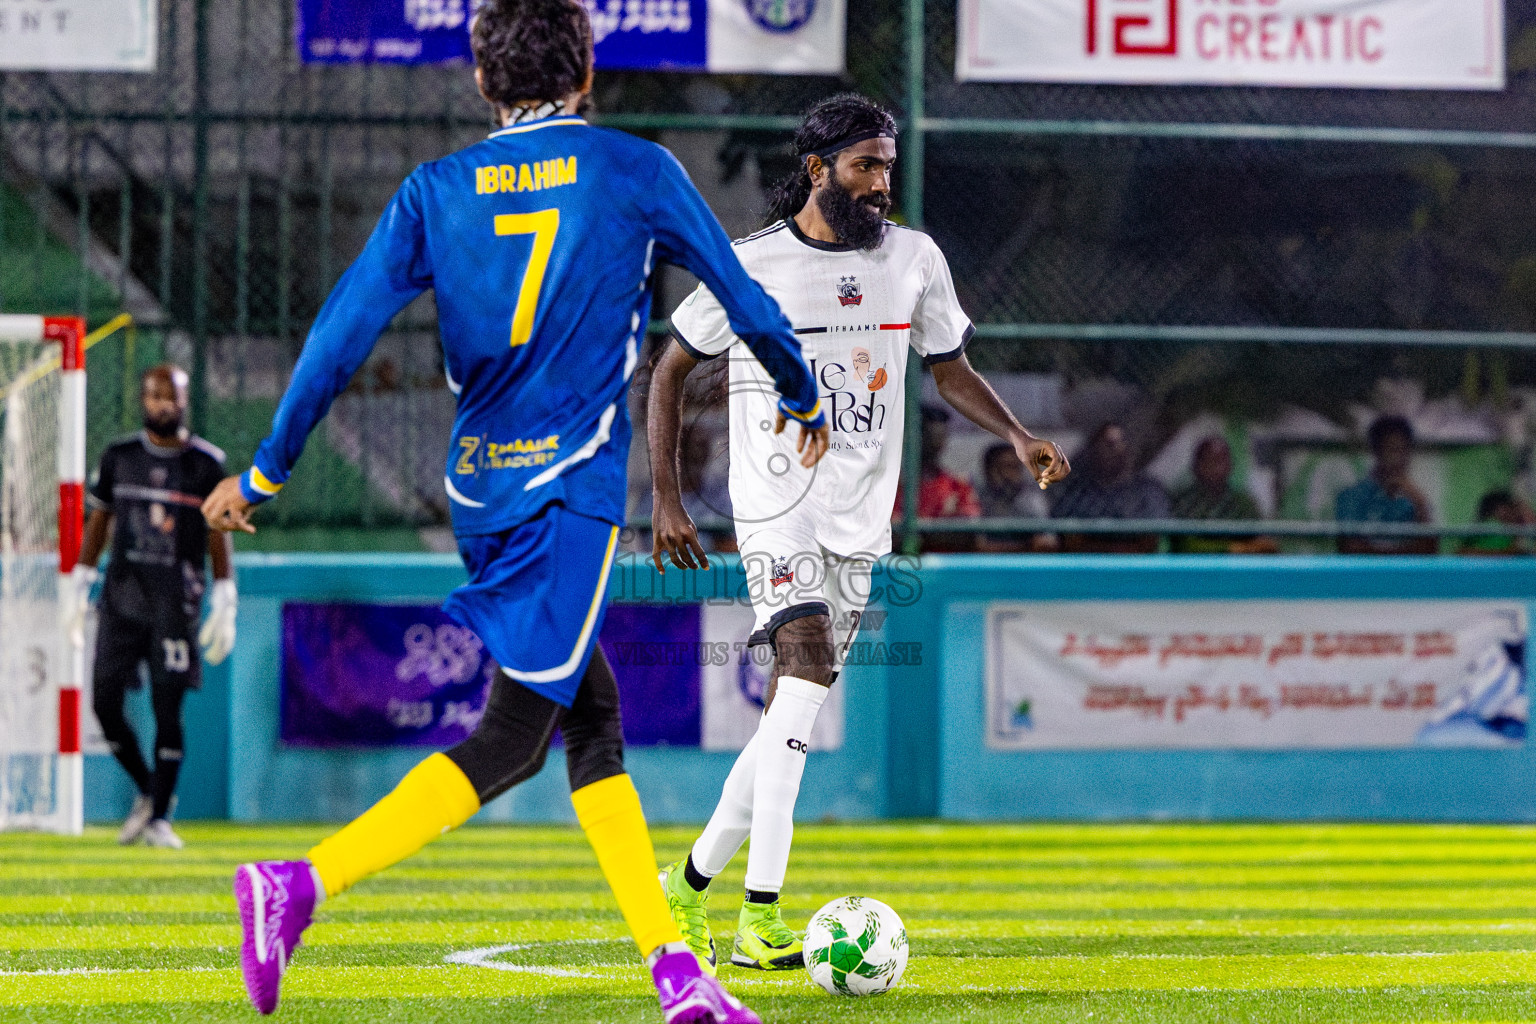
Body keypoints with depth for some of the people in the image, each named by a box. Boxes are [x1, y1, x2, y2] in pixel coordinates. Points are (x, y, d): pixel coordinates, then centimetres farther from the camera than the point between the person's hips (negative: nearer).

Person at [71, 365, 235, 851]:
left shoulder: (207, 464, 2)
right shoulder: (119, 456, 8)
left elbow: (219, 536, 4)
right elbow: (98, 522, 15)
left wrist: (224, 606, -1)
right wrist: (80, 588, 10)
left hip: (176, 598, -3)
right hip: (121, 592, 3)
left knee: (168, 706, -6)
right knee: (105, 702, -3)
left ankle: (159, 817, 3)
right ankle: (146, 790, 19)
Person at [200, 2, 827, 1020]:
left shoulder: (435, 192, 7)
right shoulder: (639, 172, 1)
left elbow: (344, 332, -1)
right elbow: (747, 306, 10)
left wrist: (264, 472, 5)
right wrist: (804, 403, 29)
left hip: (479, 492, 5)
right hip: (574, 484, -5)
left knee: (593, 717, 13)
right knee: (508, 742, -8)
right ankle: (304, 881, -23)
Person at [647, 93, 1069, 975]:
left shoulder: (913, 259, 7)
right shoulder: (751, 266, -3)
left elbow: (952, 371, 17)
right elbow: (670, 372, 6)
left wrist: (1020, 437, -1)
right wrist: (667, 501, 2)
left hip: (861, 518, 5)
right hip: (778, 500, -5)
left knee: (795, 709, 6)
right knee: (807, 661, -25)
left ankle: (695, 884, 24)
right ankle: (763, 916, -31)